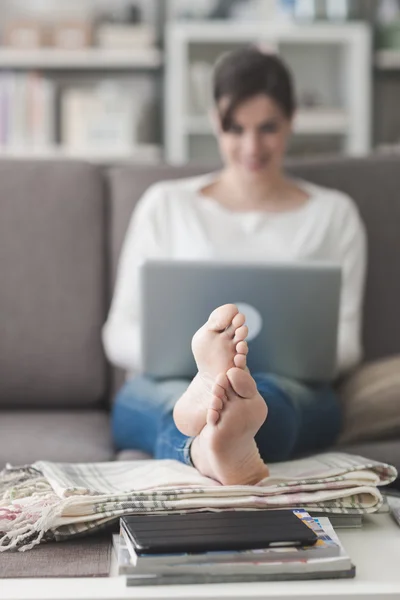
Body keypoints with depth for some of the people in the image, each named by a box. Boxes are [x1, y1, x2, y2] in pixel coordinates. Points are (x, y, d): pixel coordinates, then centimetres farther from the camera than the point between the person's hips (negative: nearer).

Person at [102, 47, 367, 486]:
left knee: (266, 393, -39)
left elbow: (345, 343, 14)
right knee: (165, 398, -39)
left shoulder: (334, 214, 20)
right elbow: (119, 334, 14)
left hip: (291, 387, 0)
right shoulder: (166, 205, 19)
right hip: (165, 384, 0)